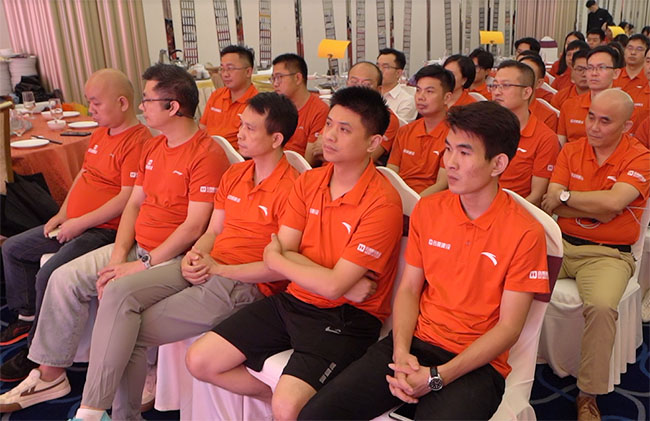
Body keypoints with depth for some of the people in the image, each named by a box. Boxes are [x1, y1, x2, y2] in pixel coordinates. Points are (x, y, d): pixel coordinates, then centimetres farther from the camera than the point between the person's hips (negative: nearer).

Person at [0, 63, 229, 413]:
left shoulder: (207, 154, -15)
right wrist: (118, 256, -3)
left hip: (175, 256, -8)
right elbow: (134, 203, 11)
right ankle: (50, 375, 11)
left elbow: (194, 227, -20)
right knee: (64, 279, -3)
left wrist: (143, 266, -20)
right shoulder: (152, 148, 14)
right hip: (136, 247, 8)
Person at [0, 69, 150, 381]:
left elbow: (128, 199, -25)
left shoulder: (138, 141, -20)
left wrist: (80, 223, -19)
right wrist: (62, 215, 9)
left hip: (105, 230, -11)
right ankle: (27, 317, 32)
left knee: (49, 276, -24)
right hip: (73, 224, 11)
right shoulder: (100, 133, 12)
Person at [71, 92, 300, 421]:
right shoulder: (234, 175, 14)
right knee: (119, 292, -14)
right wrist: (194, 256, -3)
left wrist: (219, 268, -13)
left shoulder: (290, 188, -13)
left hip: (243, 284, -7)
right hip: (204, 268, 8)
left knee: (132, 335, -12)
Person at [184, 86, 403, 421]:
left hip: (346, 317, -6)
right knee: (199, 361, 3)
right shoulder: (307, 182, 4)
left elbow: (333, 285, -20)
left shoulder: (382, 203, -18)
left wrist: (275, 258, -6)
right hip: (293, 300, 7)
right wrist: (344, 281, -16)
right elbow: (281, 251, -2)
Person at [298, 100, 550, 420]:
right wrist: (401, 354, -10)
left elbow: (508, 327, -9)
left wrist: (437, 377, -17)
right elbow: (408, 289, 7)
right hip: (415, 342, 3)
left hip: (476, 362, -3)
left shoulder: (525, 233, -9)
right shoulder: (427, 210, 5)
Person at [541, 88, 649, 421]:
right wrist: (597, 208, -12)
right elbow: (550, 203, -2)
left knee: (601, 306, -32)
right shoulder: (571, 150, 9)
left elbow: (613, 201, -19)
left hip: (607, 254, -3)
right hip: (560, 244, 4)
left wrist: (564, 197, -8)